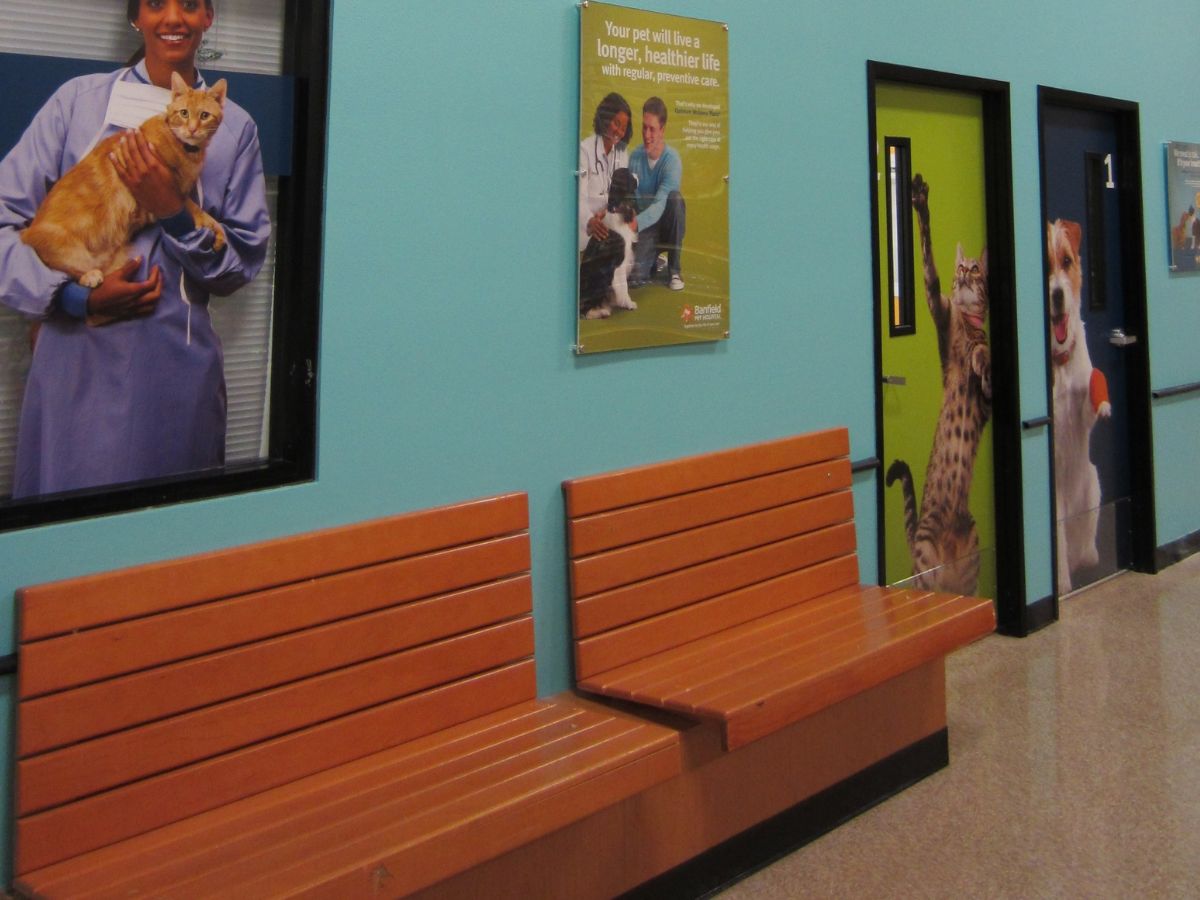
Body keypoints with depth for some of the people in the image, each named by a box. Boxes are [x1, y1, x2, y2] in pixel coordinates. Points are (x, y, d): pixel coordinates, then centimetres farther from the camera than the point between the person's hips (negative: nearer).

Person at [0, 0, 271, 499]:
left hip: (177, 363, 1)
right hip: (76, 358, 0)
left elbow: (243, 262, 6)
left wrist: (174, 213, -11)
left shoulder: (234, 127, 7)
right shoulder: (78, 99, 5)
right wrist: (75, 296, -14)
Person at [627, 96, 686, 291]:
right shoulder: (634, 157, -6)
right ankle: (655, 260, 15)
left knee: (675, 198, -35)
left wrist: (636, 223, -48)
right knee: (635, 275, -26)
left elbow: (660, 204, -31)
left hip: (666, 222, -1)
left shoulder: (672, 160, -20)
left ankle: (673, 268, -18)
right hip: (644, 226, 1)